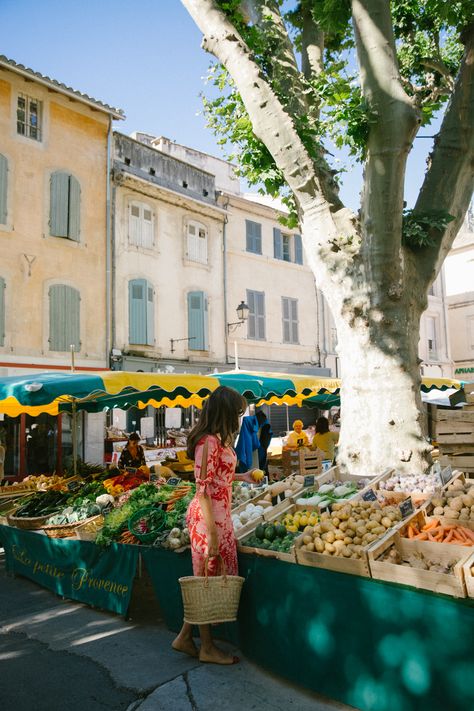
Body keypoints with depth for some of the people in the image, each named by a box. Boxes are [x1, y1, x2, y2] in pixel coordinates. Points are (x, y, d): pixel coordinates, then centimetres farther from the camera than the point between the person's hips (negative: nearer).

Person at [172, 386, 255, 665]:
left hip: (220, 515, 9)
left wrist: (242, 477, 27)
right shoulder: (208, 442, -19)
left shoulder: (218, 440, 10)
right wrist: (212, 533, -21)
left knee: (208, 580, 16)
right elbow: (203, 489, -21)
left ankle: (185, 637, 29)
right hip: (209, 516, -9)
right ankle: (207, 648, 21)